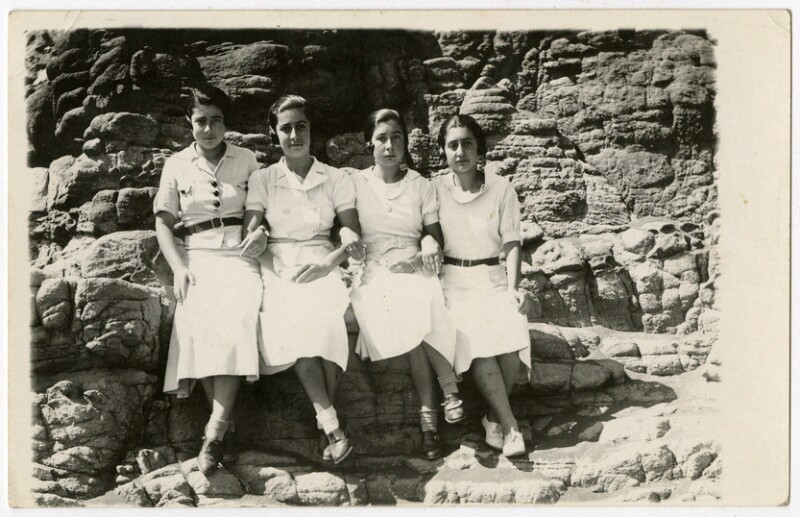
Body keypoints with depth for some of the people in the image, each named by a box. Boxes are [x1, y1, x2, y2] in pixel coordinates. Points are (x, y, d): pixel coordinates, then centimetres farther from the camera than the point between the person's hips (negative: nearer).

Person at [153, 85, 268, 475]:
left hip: (239, 254, -1)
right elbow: (164, 223, 10)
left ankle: (215, 430, -34)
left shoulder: (246, 160, 14)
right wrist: (179, 268, -5)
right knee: (198, 322, -30)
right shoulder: (176, 165, 13)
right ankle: (224, 421, -22)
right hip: (196, 257, 1)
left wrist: (262, 231, -6)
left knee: (236, 319, -30)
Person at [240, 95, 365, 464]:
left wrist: (329, 261, -13)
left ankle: (326, 419, -27)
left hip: (320, 265, 0)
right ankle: (332, 426, -34)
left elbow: (353, 236, 5)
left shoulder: (336, 179, 13)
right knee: (290, 321, -34)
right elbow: (248, 234, 6)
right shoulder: (262, 179, 14)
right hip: (278, 268, 0)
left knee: (322, 317, -35)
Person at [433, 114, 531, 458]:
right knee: (476, 339, -29)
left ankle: (494, 417, -5)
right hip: (453, 279, -1)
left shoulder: (501, 189, 4)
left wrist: (513, 288, -9)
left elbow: (512, 243, 3)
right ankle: (510, 425, -18)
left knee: (512, 337, -27)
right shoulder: (435, 189, 3)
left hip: (493, 277, 1)